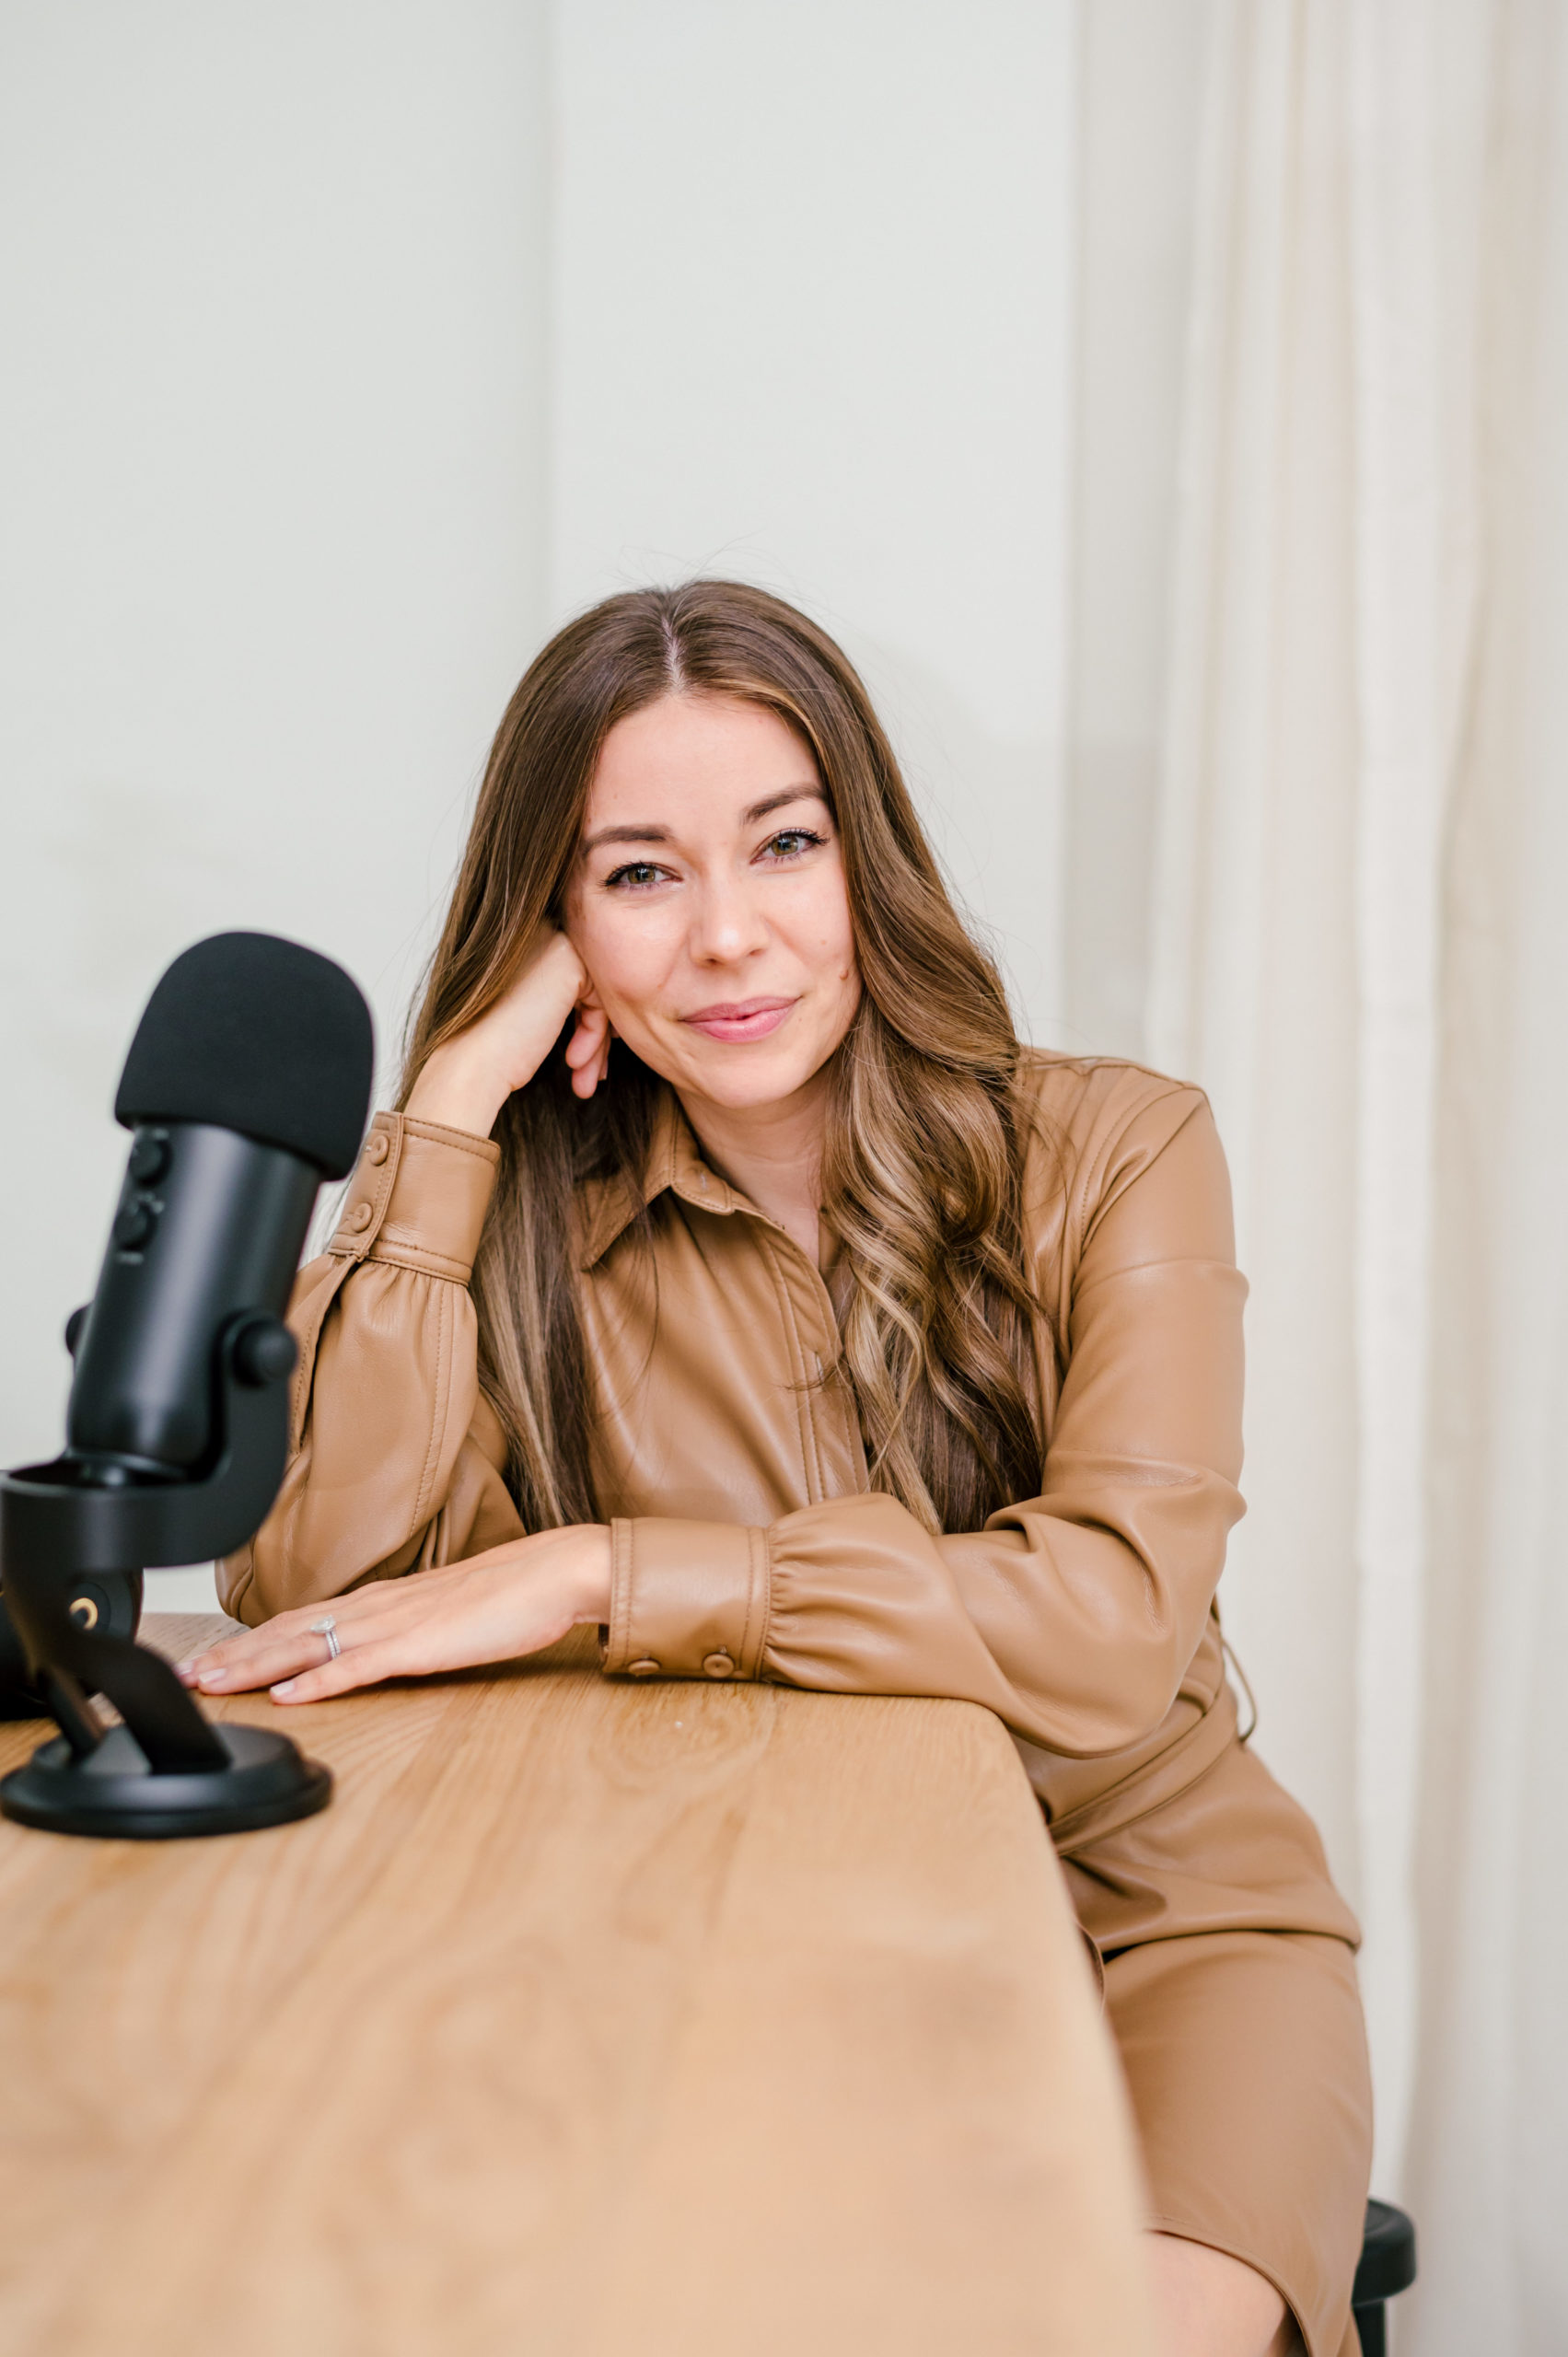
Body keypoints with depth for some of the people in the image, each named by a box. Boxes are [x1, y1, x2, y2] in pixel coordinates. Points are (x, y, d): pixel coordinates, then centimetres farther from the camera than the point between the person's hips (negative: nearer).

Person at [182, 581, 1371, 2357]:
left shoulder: (1111, 1148, -6)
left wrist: (591, 1571, -22)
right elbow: (308, 1577, -15)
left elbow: (1114, 1624, -19)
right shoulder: (544, 1221, -1)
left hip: (1151, 1916, -1)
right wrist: (456, 1096, -13)